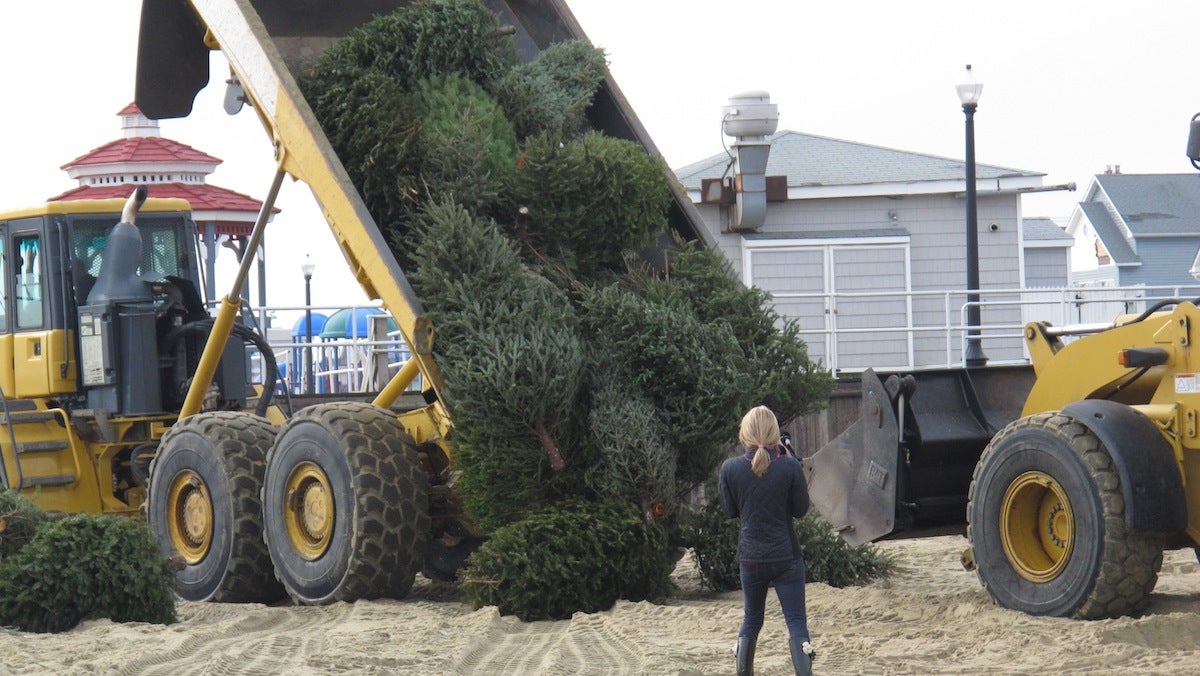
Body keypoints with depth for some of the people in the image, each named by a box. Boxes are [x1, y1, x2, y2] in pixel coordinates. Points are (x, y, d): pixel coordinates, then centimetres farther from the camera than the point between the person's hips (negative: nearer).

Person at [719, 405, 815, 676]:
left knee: (751, 621, 19)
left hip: (750, 557, 2)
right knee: (797, 622, 0)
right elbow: (801, 509, -3)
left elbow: (730, 510, 3)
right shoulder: (789, 467, -14)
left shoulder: (730, 468, -8)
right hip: (786, 556, -2)